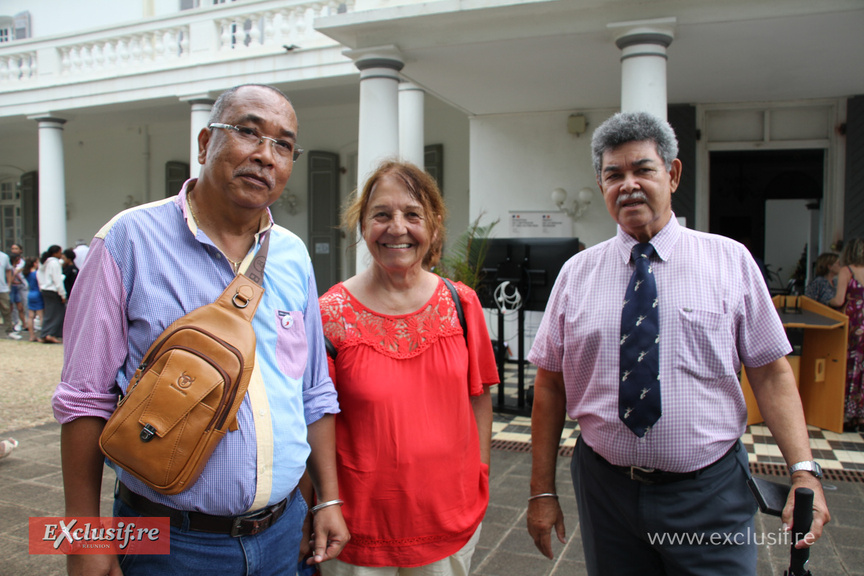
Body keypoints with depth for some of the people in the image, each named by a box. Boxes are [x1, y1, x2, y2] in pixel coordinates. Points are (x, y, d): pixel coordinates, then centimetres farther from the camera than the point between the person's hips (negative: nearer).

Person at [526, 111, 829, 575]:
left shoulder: (731, 261, -1)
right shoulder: (576, 273, 0)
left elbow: (771, 373, -3)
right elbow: (550, 385, 0)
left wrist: (804, 470, -14)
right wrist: (542, 490, 0)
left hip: (710, 490, -1)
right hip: (605, 487, 1)